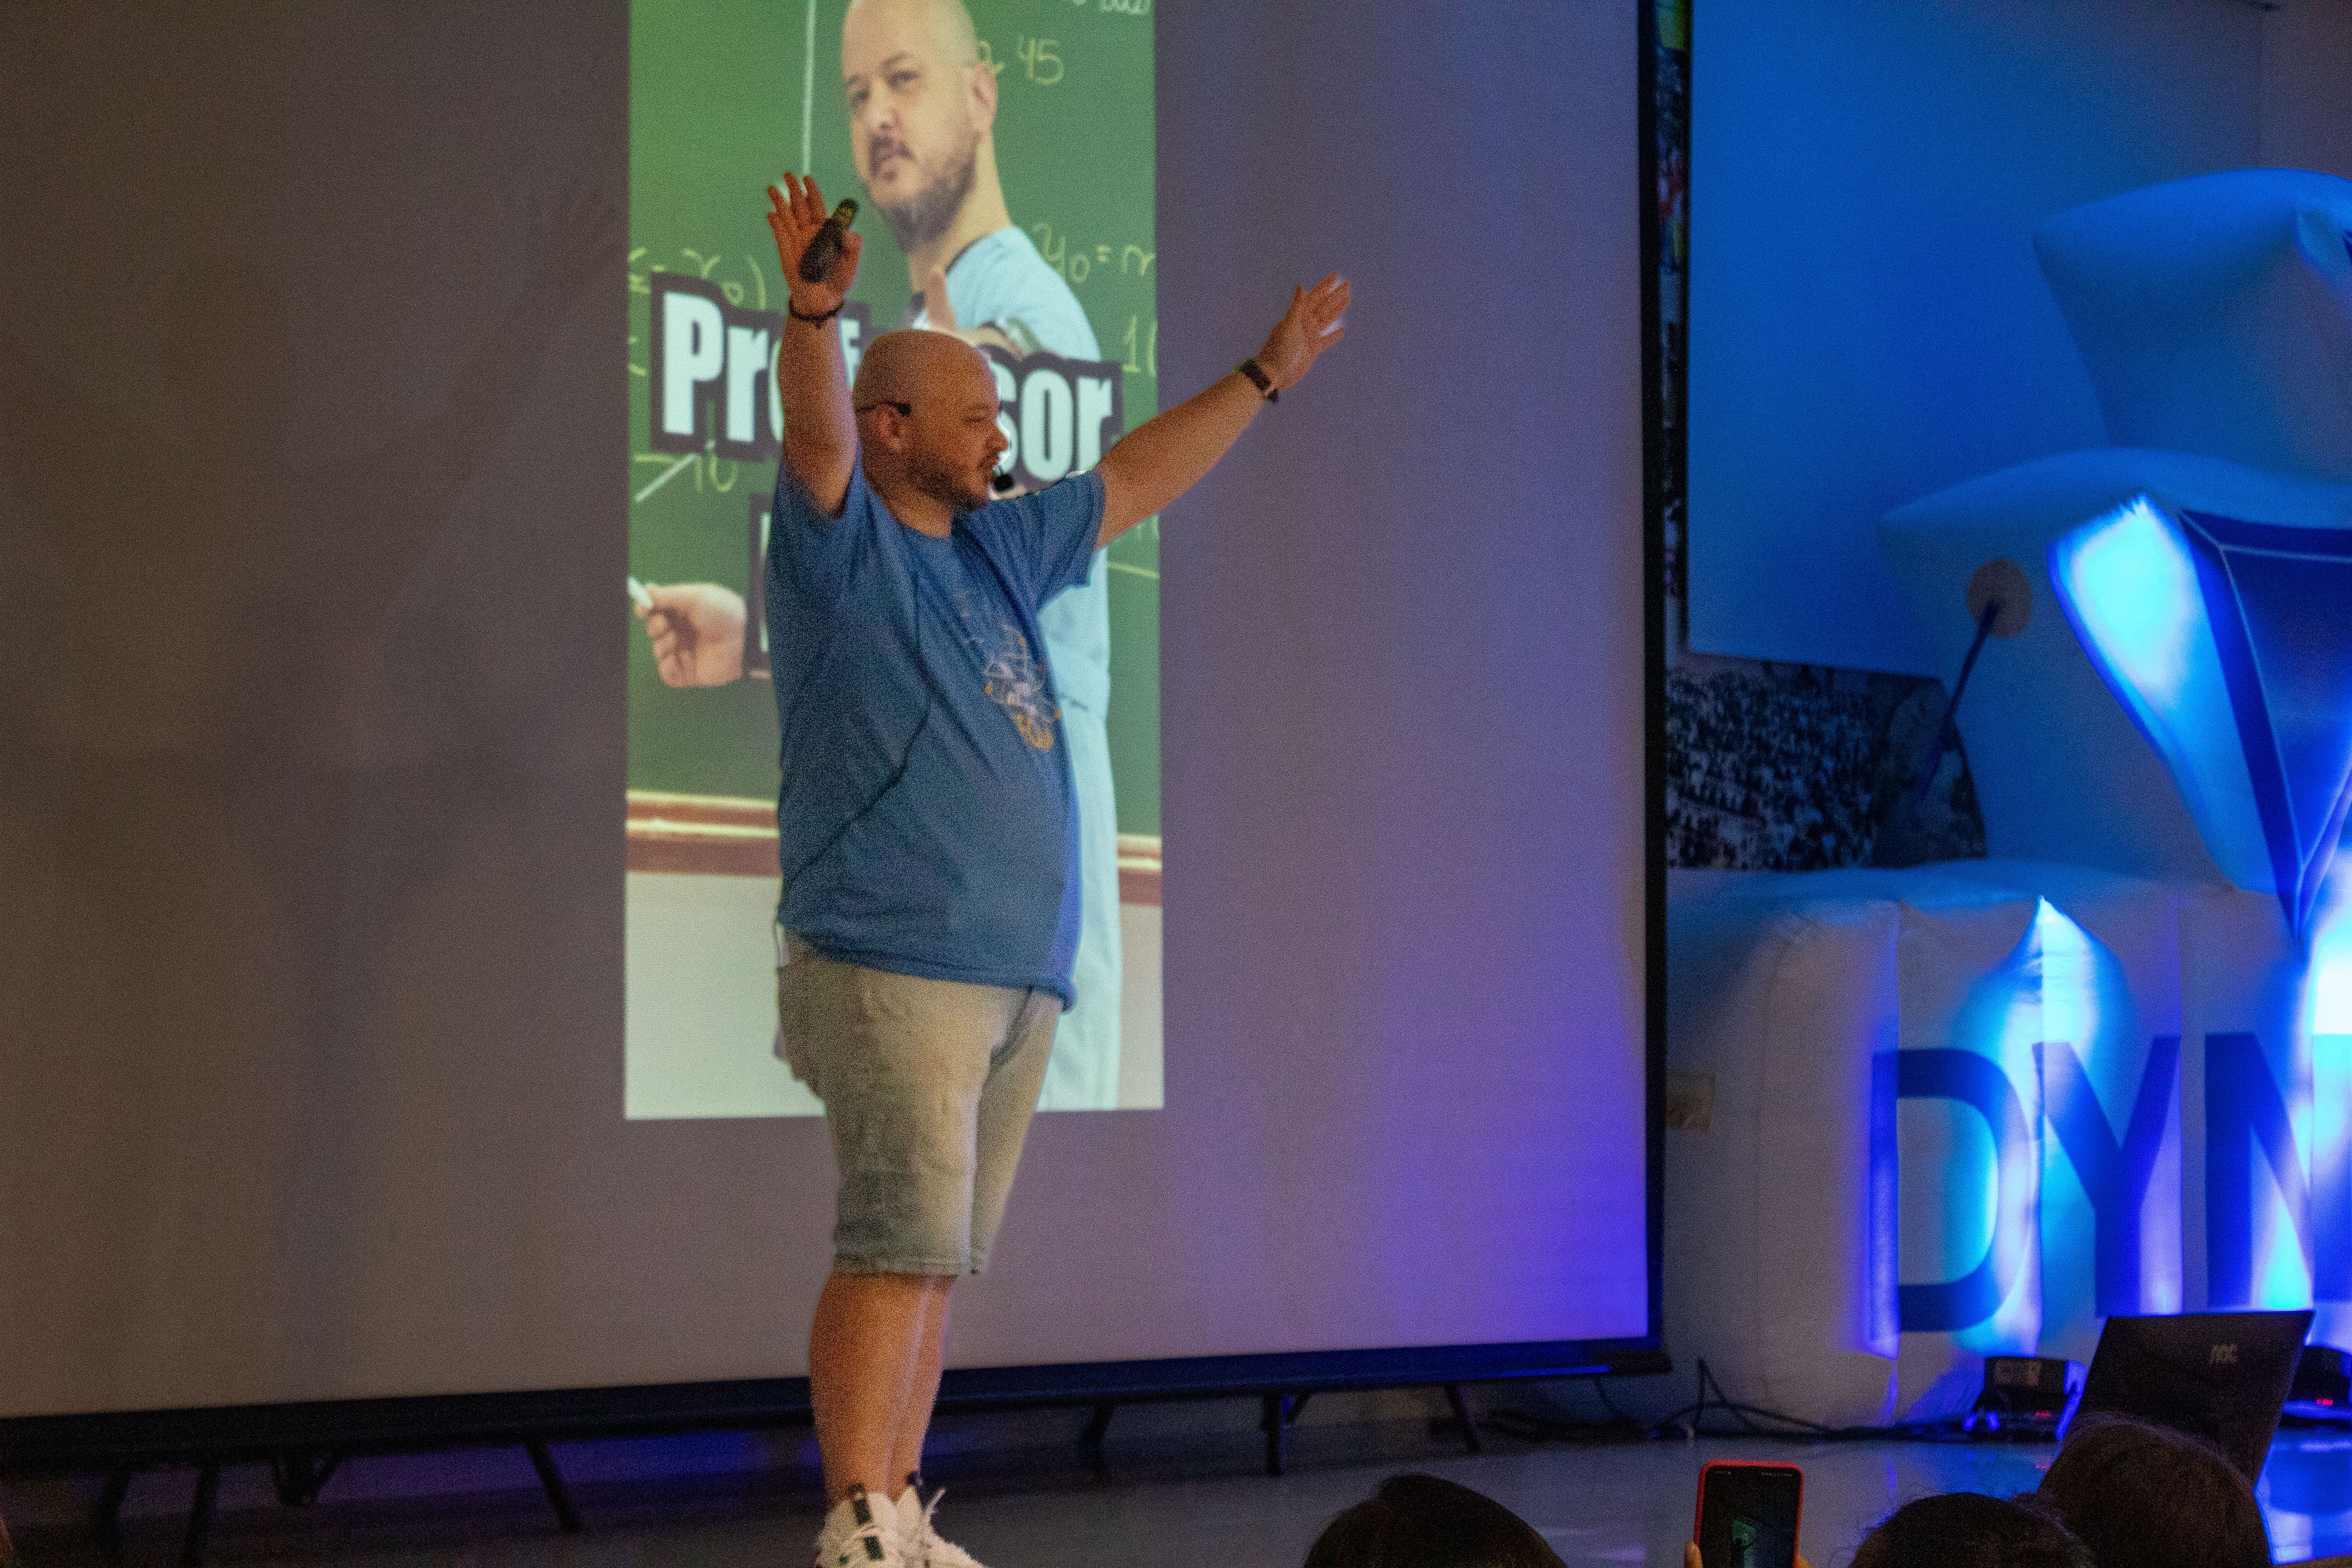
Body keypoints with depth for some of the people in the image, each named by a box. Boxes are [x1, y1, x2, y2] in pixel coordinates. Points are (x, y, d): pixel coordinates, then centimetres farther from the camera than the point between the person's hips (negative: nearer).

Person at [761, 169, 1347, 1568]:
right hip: (890, 965, -8)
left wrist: (1266, 376, 37)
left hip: (1019, 977, 8)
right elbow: (816, 436, -22)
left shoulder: (995, 551, 21)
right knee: (905, 1243, -14)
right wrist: (817, 311, -40)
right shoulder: (842, 547, -2)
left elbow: (1133, 484, 32)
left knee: (939, 1257, 8)